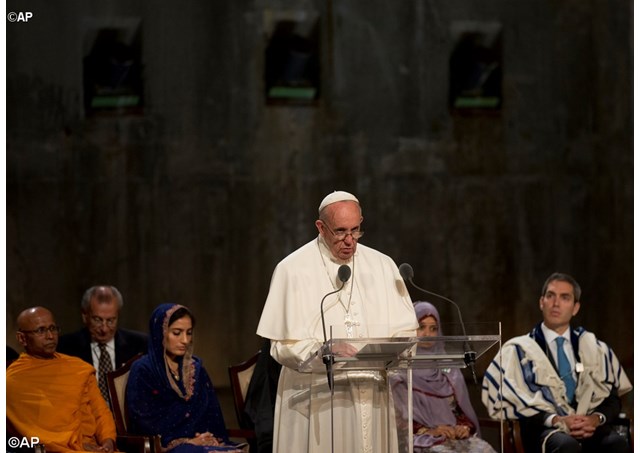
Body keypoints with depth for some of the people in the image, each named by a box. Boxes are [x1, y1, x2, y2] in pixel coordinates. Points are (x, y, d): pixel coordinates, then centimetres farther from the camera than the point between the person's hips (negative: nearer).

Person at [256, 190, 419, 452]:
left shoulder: (382, 266, 9)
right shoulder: (292, 270, -2)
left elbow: (404, 331, 8)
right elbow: (283, 344, -7)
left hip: (374, 399, 3)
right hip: (316, 400, -3)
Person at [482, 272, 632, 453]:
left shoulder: (595, 349, 23)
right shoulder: (519, 350, 13)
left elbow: (612, 396, 16)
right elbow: (515, 400, 2)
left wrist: (597, 418, -8)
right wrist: (556, 420, -15)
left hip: (591, 426, 2)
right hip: (545, 430, -2)